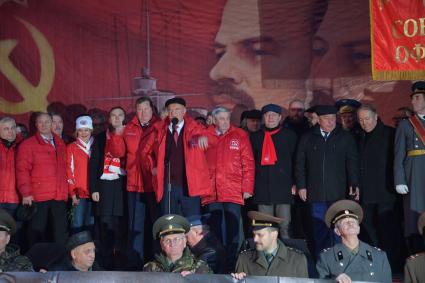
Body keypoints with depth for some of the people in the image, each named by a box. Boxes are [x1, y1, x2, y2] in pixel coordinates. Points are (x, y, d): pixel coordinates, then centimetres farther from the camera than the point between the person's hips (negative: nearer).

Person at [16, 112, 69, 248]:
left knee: (61, 233, 4)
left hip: (59, 197, 4)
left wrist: (65, 191, 12)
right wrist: (26, 193, -12)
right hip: (37, 197, -4)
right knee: (37, 231, 0)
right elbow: (22, 170, -5)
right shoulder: (27, 145, 1)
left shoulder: (60, 144, 17)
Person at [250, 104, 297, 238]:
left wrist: (295, 183, -2)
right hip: (262, 189, 2)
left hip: (284, 187, -2)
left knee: (284, 227, -4)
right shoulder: (255, 137, 15)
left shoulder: (289, 135, 8)